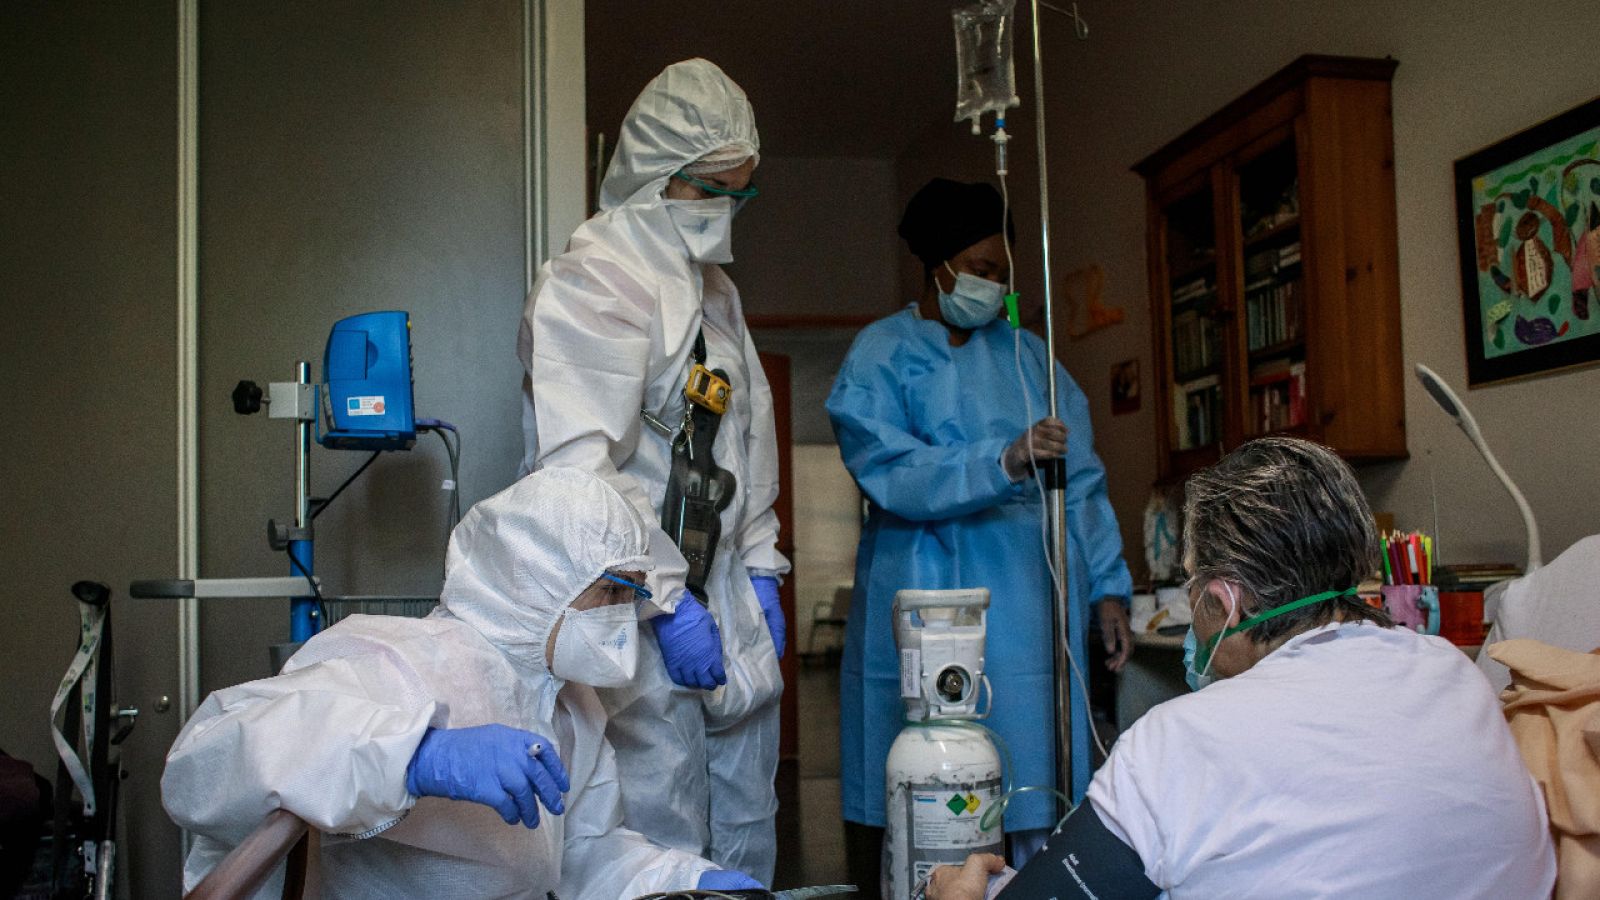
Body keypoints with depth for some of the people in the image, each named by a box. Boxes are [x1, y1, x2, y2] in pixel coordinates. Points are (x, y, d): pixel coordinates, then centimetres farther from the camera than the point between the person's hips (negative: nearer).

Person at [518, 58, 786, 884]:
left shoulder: (714, 288, 18)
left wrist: (760, 571, 13)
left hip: (724, 596, 9)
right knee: (664, 850, -4)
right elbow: (582, 468, -20)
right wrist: (669, 600, -19)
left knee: (746, 833, 15)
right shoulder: (589, 282, -10)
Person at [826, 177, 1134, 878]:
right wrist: (1003, 461, -24)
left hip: (1028, 602, 3)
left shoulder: (1027, 354, 16)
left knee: (1040, 805, 2)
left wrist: (1108, 586, 8)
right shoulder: (880, 355, 3)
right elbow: (893, 476, -12)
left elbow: (1080, 479, 15)